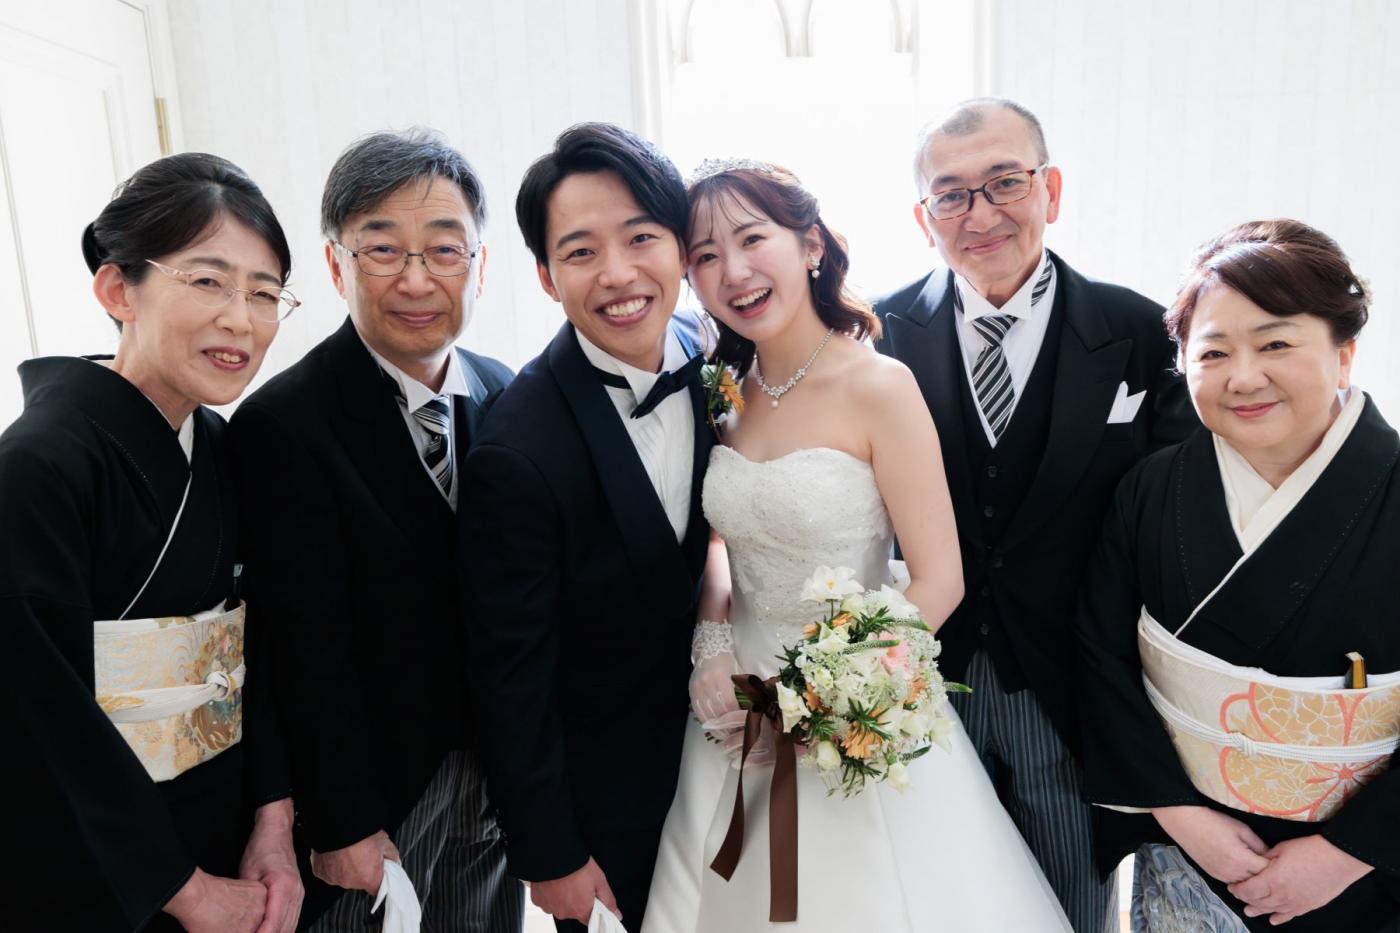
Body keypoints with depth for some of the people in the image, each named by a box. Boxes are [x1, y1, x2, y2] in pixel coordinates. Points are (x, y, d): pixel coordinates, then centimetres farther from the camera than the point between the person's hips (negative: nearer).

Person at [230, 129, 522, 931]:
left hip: (498, 777, 5)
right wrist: (342, 828, -12)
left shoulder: (507, 397, -4)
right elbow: (310, 652, -17)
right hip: (372, 796, -4)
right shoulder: (284, 425, -19)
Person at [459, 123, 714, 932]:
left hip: (698, 723, 5)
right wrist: (550, 855, -12)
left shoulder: (712, 357, -13)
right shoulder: (520, 452, -30)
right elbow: (513, 676, -20)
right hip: (592, 770, -5)